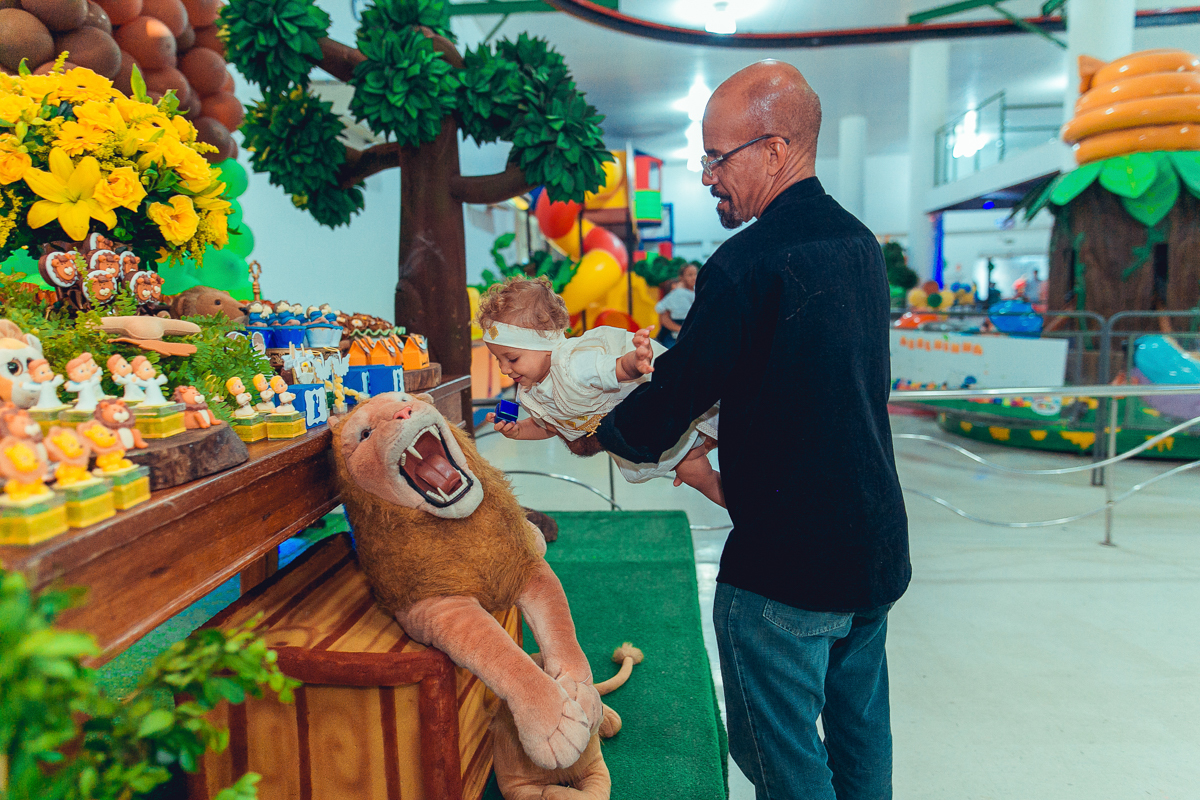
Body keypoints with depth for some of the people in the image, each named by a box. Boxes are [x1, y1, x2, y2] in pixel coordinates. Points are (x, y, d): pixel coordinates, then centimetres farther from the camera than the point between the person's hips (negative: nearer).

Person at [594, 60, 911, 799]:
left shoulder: (749, 265, -22)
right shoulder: (859, 244, 6)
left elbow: (667, 410, -17)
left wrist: (591, 430, 4)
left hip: (785, 569, -9)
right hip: (877, 546, 9)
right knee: (861, 735, 24)